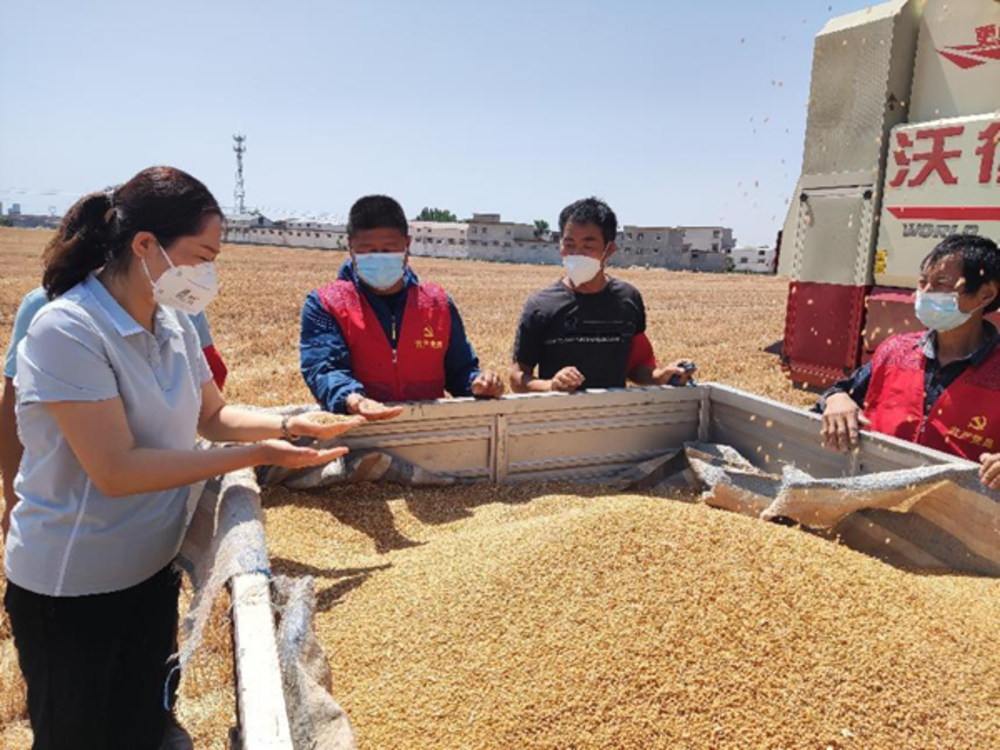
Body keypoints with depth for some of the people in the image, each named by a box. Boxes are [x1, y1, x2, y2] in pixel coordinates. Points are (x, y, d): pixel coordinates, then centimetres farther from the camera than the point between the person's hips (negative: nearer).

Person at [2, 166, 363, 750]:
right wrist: (256, 455, -28)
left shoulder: (173, 322, -2)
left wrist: (289, 425, -8)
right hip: (72, 591, -6)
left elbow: (212, 416, 9)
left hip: (152, 570, 7)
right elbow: (116, 471, -28)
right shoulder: (68, 331, -24)